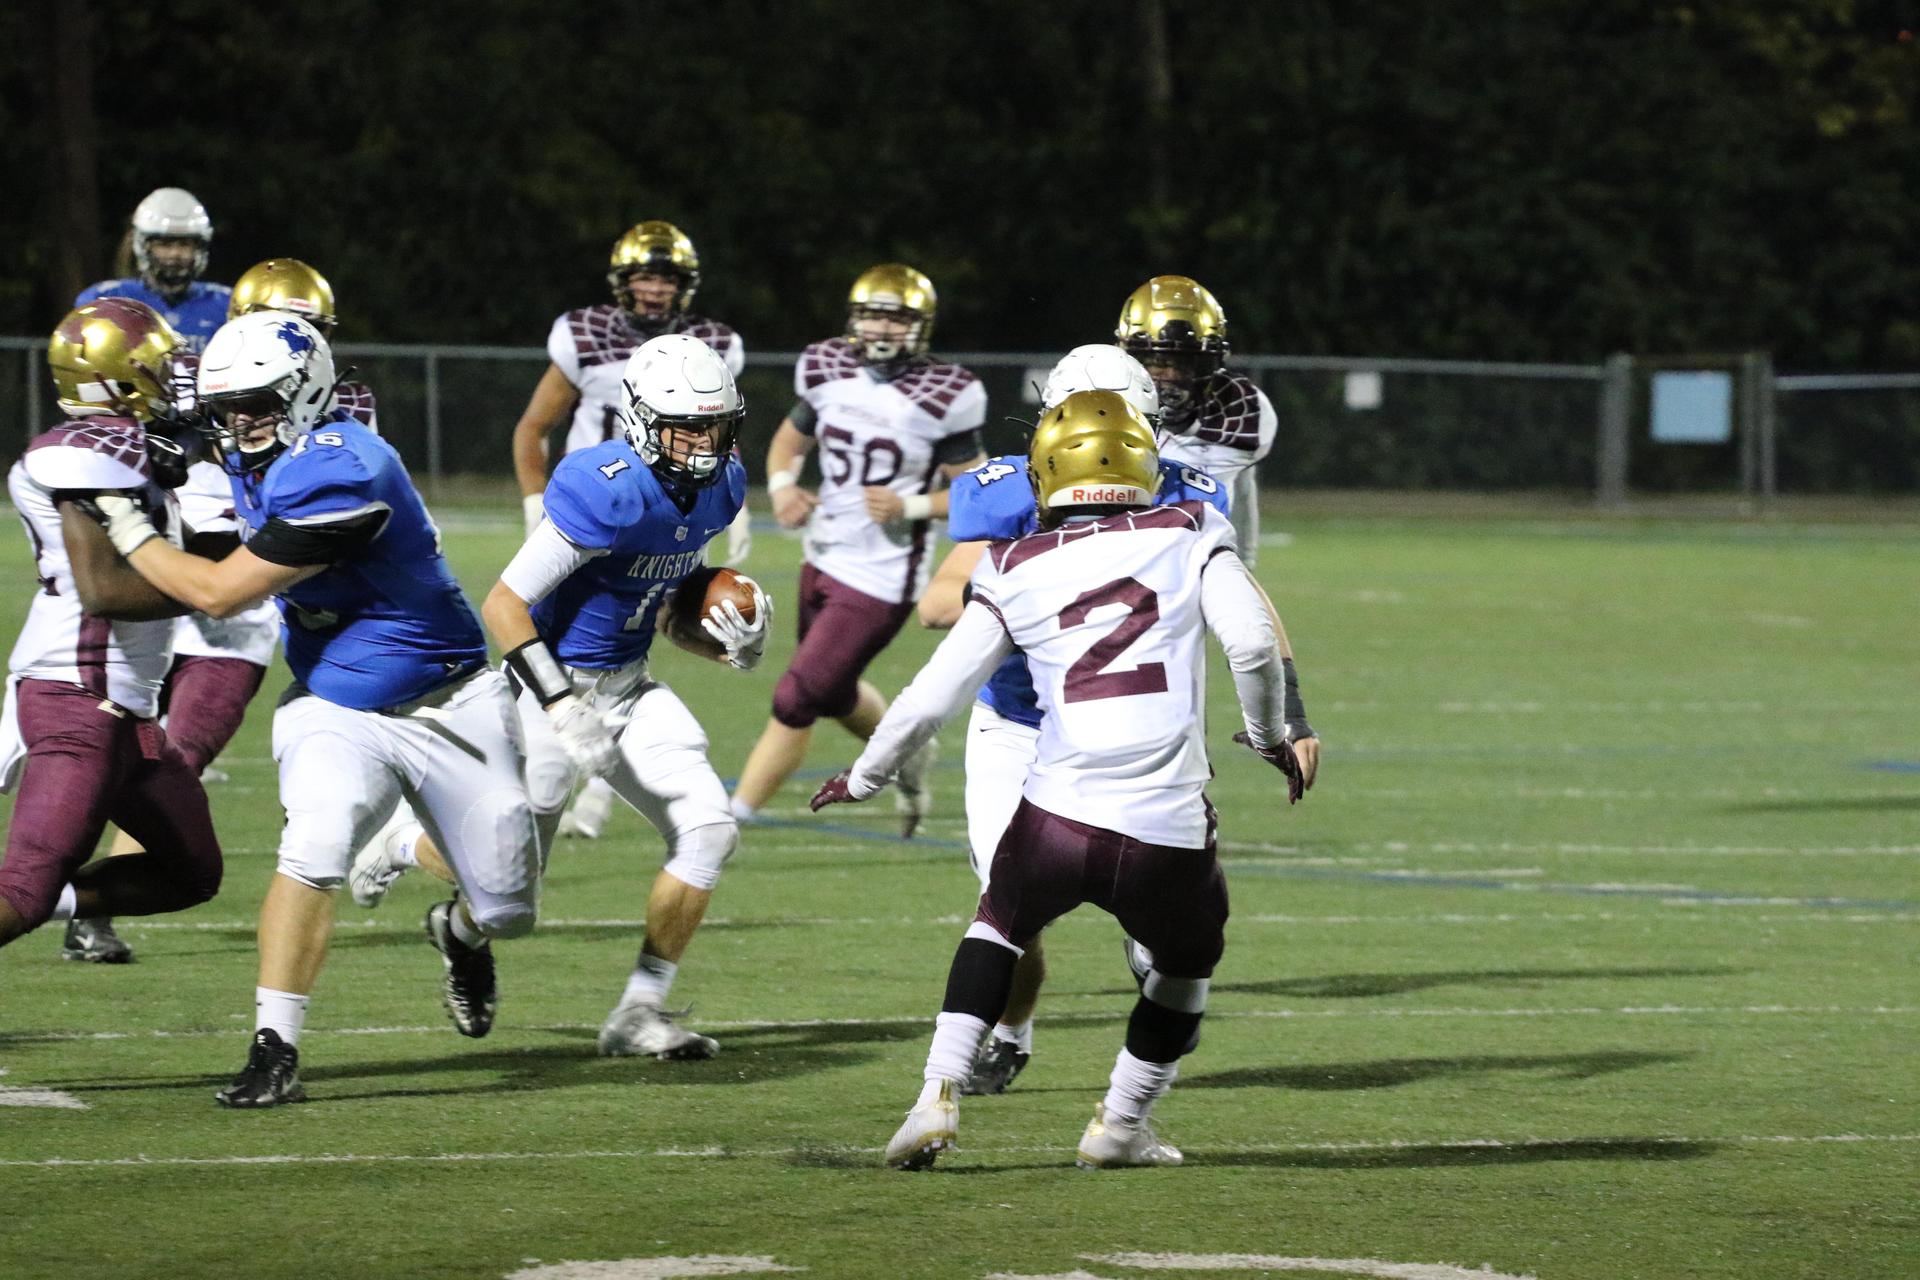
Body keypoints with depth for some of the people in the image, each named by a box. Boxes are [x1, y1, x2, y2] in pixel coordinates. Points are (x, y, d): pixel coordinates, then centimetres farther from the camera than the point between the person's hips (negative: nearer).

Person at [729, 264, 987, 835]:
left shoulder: (941, 399, -15)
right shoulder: (829, 374, -1)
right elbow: (790, 440, 15)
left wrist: (912, 506, -23)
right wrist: (782, 484, -6)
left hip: (880, 581, -7)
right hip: (824, 565, 7)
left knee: (795, 701, -9)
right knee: (836, 696, 25)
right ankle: (908, 753, 54)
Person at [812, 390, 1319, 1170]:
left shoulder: (1018, 571, 10)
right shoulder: (1187, 539, 8)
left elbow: (931, 697, 11)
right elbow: (1253, 643, -6)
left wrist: (863, 779, 28)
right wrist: (1272, 736, 13)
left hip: (1057, 818, 1)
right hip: (1167, 836, -1)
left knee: (999, 924, 29)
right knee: (1188, 961, 28)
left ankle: (939, 1096, 14)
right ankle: (1121, 1124, 30)